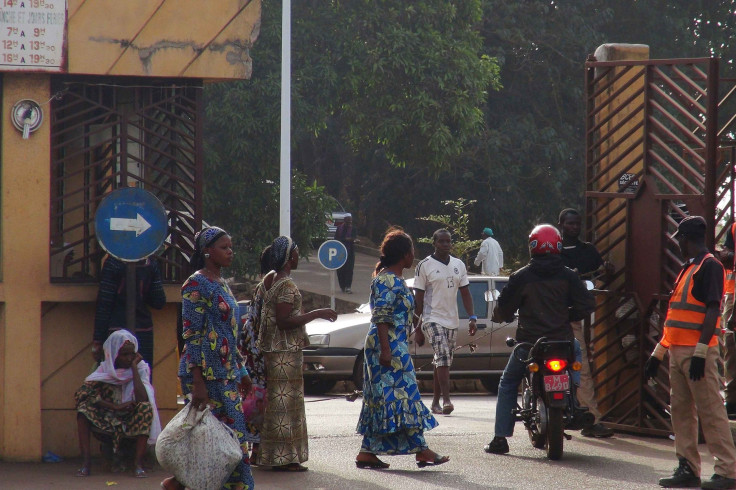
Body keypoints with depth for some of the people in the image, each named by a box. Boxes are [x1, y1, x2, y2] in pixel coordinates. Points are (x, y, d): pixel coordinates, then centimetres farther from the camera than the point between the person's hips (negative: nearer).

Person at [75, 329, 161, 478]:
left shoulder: (141, 368, -7)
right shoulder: (105, 369, -2)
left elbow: (142, 399, -25)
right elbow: (83, 394, -17)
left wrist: (134, 367, -21)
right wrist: (115, 407, -25)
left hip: (133, 421, -2)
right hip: (107, 421, 2)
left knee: (146, 407, -32)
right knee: (84, 408, -23)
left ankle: (139, 464, -32)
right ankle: (85, 463, -27)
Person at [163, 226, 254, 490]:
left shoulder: (221, 284, 16)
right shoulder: (196, 285, -11)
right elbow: (191, 336, -16)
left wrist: (241, 372, 20)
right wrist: (198, 383, -21)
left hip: (227, 374, 9)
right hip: (207, 375, -9)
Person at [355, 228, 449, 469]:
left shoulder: (395, 279, 17)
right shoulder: (387, 280, -14)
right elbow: (380, 317, -20)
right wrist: (386, 350, -24)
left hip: (395, 347, 11)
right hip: (389, 346, -11)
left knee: (379, 400, 9)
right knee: (403, 395, -9)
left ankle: (367, 453, 9)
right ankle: (421, 451, -9)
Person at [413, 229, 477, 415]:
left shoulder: (459, 265, 12)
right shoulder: (425, 265, -3)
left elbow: (465, 293, 15)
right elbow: (418, 299, -2)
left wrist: (472, 318, 2)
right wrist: (418, 329, -5)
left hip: (452, 321, 5)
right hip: (432, 319, -5)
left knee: (442, 362, 9)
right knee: (443, 358, -20)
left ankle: (436, 402, 17)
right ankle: (446, 400, -27)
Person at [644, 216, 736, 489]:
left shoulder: (709, 266, -8)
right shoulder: (688, 269, 21)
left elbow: (712, 310, -16)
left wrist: (701, 351, -22)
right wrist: (658, 353, 22)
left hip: (697, 352, -9)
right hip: (677, 351, 9)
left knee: (710, 410, -10)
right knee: (681, 410, 8)